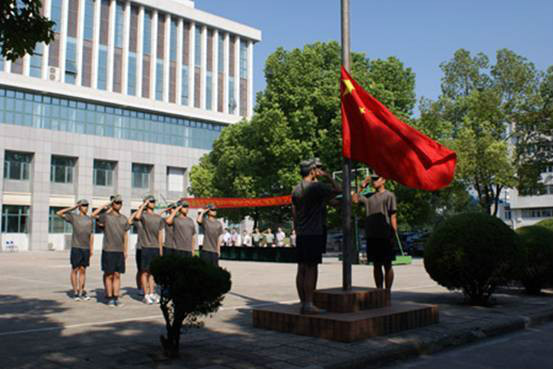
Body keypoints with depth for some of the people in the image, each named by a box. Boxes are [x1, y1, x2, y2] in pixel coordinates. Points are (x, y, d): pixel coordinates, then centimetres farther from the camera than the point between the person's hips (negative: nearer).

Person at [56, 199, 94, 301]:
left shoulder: (90, 219, 12)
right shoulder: (73, 217, 1)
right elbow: (59, 213, -10)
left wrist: (92, 249, 8)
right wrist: (73, 207, -9)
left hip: (86, 248, 4)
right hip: (76, 248, -3)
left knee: (83, 270, 6)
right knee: (75, 270, 1)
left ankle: (81, 292, 11)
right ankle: (75, 292, 8)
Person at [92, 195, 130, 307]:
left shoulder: (124, 218, 12)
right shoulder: (106, 216, -1)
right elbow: (93, 215, -21)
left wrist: (126, 250, 10)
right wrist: (105, 206, -10)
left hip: (120, 251, 4)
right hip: (108, 250, -4)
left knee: (117, 275, 6)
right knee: (109, 275, 1)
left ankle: (116, 297, 10)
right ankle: (109, 297, 8)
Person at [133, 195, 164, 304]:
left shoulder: (159, 217, 14)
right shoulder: (143, 215, -2)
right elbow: (137, 217, -27)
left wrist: (161, 249, 13)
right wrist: (143, 205, -15)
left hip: (156, 248, 5)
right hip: (146, 247, -5)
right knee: (145, 272, 0)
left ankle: (152, 293, 16)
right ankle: (146, 295, 6)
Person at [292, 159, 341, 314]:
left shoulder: (296, 189, 12)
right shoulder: (316, 186, -12)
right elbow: (337, 190, -6)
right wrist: (327, 176, 5)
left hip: (301, 235, 7)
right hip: (314, 234, -7)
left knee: (301, 269, 8)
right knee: (311, 269, -5)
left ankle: (303, 303, 13)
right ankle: (308, 304, -5)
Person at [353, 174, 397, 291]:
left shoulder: (389, 195, -3)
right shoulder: (369, 197, 13)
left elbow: (393, 216, -6)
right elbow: (355, 199, 14)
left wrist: (393, 234, -12)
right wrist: (362, 186, 10)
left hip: (385, 237, -5)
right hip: (371, 236, 5)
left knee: (387, 265, 2)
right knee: (376, 265, 11)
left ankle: (387, 291, 8)